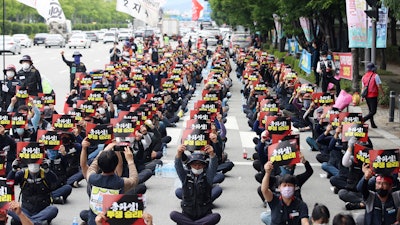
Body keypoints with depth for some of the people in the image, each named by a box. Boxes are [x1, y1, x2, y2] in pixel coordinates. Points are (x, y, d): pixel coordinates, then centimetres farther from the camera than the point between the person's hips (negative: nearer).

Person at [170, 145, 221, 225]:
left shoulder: (207, 176, 1)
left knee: (216, 216, -31)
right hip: (187, 215, 0)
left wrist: (212, 154, -40)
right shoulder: (185, 176, 3)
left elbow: (213, 166, -17)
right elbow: (178, 166, -15)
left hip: (204, 215, 0)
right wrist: (179, 154, -38)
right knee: (173, 214, -27)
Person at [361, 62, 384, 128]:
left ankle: (372, 124, 20)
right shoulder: (375, 76, -11)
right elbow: (379, 86, -11)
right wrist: (382, 93, 3)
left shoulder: (364, 76, 6)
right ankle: (362, 120, -19)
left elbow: (363, 87, 11)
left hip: (367, 96, 7)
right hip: (373, 96, -7)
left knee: (370, 110, 18)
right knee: (373, 111, -4)